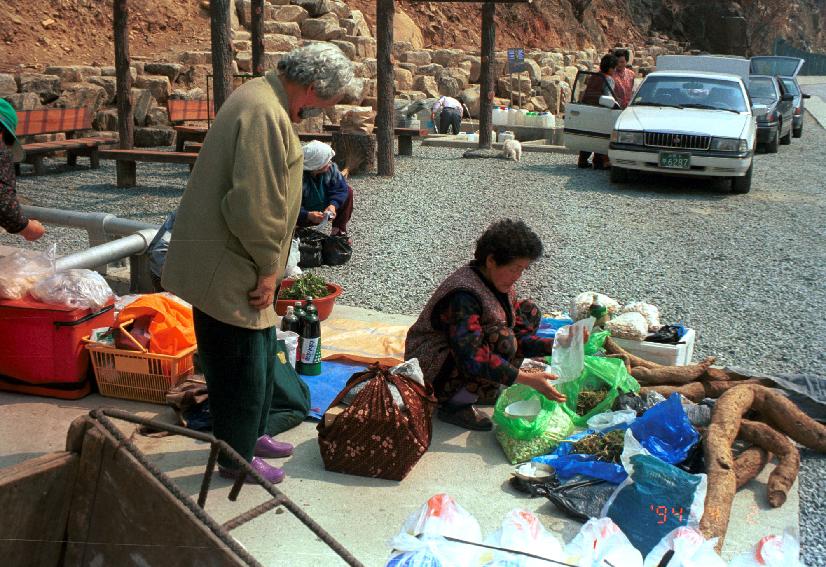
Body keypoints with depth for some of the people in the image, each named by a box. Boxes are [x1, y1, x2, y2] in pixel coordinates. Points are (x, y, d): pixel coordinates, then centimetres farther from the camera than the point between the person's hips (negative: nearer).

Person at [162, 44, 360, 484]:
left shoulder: (263, 98, 12)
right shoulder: (266, 115, -23)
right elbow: (254, 206, -29)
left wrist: (267, 266, 19)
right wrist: (268, 267, -17)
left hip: (232, 262, 11)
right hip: (225, 269, -11)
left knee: (261, 355, 22)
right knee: (242, 366, 3)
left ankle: (251, 435, 39)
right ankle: (237, 459, 20)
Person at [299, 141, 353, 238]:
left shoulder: (331, 168, -17)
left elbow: (341, 187, -15)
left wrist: (333, 205, -33)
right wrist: (308, 215, -50)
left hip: (326, 209, 5)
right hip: (305, 216, -5)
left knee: (349, 191, -7)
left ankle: (339, 231, -2)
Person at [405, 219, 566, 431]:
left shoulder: (498, 282, -2)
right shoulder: (463, 294, -30)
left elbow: (518, 336, 2)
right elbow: (473, 358, -37)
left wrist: (554, 345, -15)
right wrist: (528, 379, -37)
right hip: (433, 371, -9)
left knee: (529, 312, 4)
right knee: (501, 340, -32)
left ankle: (484, 388, 5)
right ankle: (455, 405, -15)